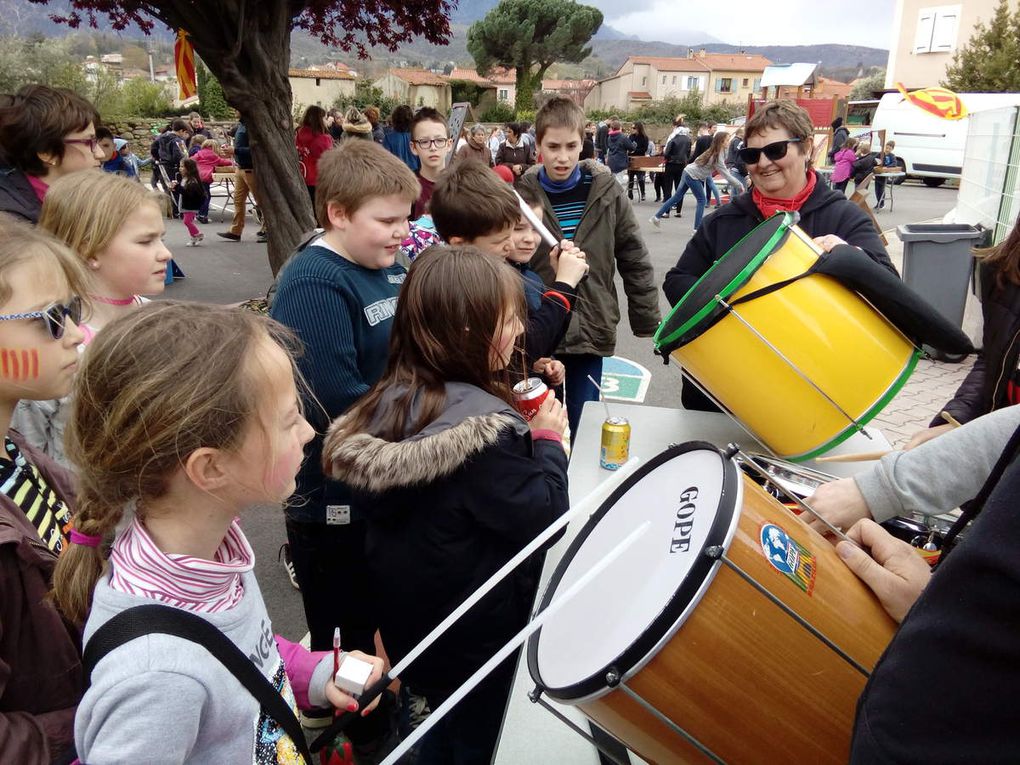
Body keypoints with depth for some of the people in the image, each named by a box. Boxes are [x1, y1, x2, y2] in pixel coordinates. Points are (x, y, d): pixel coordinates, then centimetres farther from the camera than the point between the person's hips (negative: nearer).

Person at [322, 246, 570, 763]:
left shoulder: (393, 398, -5)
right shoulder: (483, 429, -31)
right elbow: (544, 518, -24)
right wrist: (547, 440, -9)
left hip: (408, 618, 8)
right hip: (477, 640, -7)